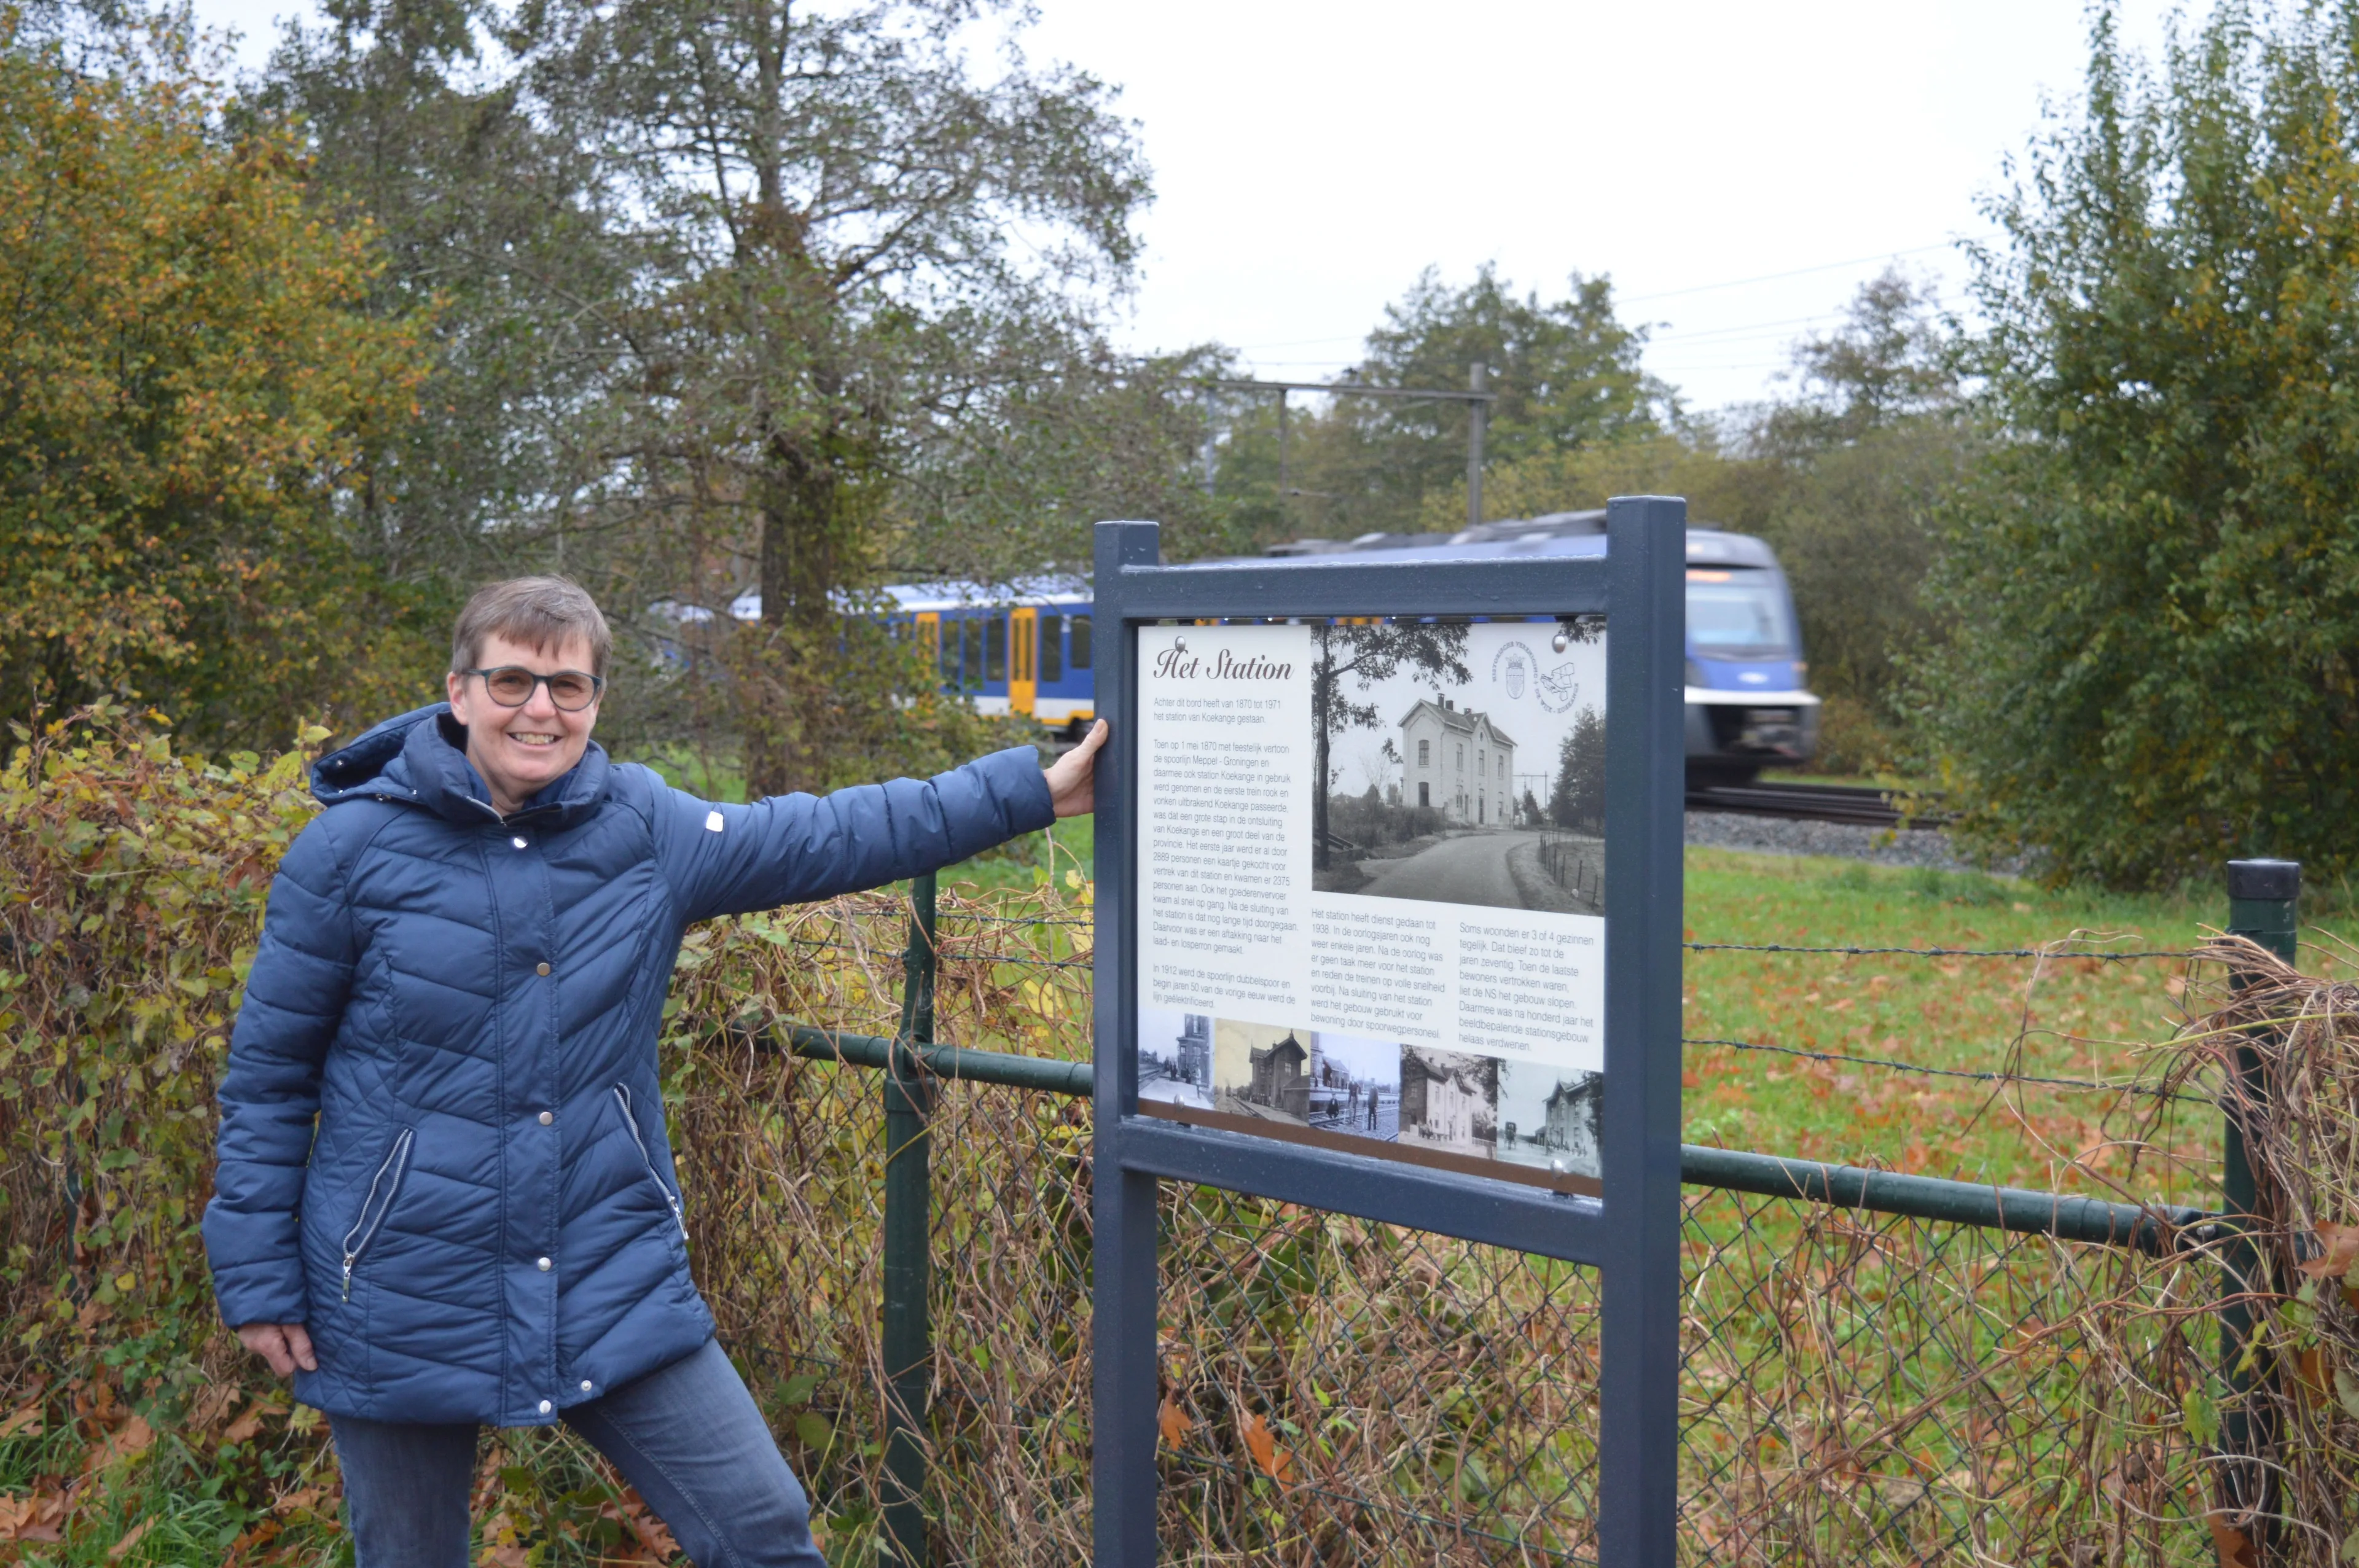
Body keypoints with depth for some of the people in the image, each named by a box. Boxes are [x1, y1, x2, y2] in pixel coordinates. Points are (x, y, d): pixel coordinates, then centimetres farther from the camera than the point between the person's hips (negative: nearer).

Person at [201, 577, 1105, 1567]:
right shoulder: (352, 849, -8)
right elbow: (267, 1073, -1)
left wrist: (1034, 790, 0)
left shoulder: (646, 831, -1)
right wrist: (258, 1280, -2)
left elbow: (831, 838, 3)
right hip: (404, 1314, -2)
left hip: (616, 1289, 2)